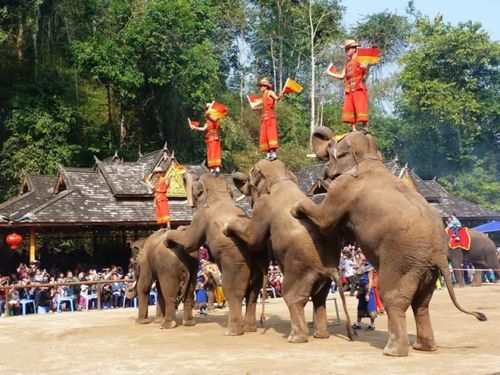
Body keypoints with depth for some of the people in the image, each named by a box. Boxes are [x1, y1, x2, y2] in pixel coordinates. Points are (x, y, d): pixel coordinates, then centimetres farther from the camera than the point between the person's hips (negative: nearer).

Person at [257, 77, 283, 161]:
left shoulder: (270, 92, -1)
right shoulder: (264, 96, 21)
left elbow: (276, 98, -19)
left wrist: (279, 97, -42)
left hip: (270, 116, -8)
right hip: (264, 117, 8)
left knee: (271, 133, -16)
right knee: (264, 136, 2)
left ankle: (274, 153, -22)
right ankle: (268, 154, 2)